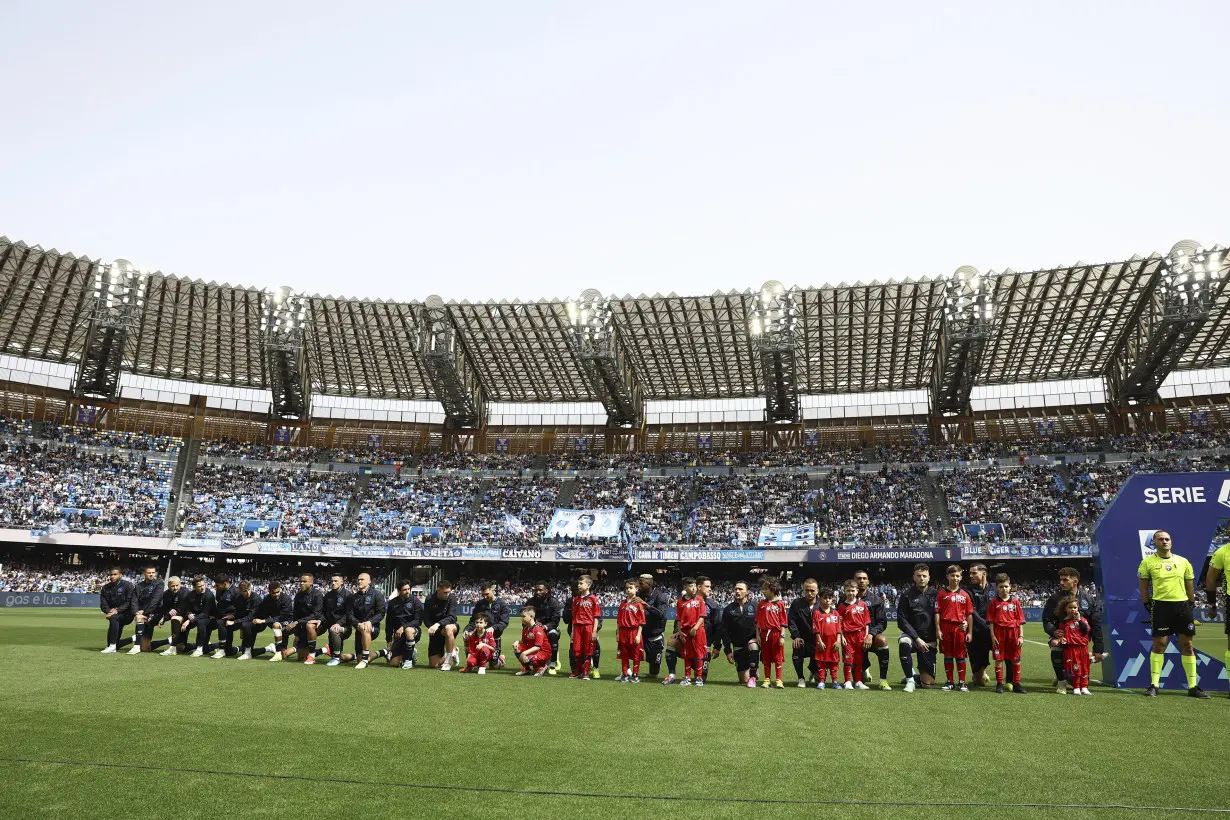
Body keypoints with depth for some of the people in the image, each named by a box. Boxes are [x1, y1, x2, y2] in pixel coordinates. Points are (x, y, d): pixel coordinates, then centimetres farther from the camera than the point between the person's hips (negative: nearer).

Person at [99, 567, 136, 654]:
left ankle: (112, 646, -31)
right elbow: (103, 604, 0)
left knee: (113, 618, -35)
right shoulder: (106, 588, 6)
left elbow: (129, 603, -13)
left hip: (127, 614, -7)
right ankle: (134, 639, 29)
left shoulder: (127, 585, -8)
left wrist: (117, 610, -25)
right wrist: (109, 611, -20)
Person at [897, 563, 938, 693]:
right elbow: (902, 621, -7)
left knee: (927, 682, -3)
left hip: (929, 641, 2)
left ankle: (914, 677, 34)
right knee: (903, 642, -39)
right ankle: (910, 680, -19)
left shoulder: (935, 594, 2)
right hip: (912, 635, -2)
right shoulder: (906, 594, -4)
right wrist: (917, 638, -16)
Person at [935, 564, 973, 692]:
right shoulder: (942, 594, 3)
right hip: (945, 627, 0)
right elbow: (937, 612, 1)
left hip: (960, 628, 1)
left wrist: (970, 632, 2)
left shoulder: (965, 595, 7)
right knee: (948, 656, 6)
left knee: (960, 656, 4)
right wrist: (938, 630, -5)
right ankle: (950, 683, 14)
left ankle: (962, 683, 13)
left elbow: (969, 614, 7)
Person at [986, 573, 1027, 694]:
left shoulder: (1015, 602, 5)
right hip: (999, 632, -2)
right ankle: (999, 684, 11)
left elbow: (1020, 621, 6)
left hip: (1013, 632, 2)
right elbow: (990, 620, 0)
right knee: (999, 659, 3)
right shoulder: (994, 602, 1)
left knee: (1016, 660, 8)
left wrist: (1020, 636, 0)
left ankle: (1016, 684, 18)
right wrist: (992, 635, -6)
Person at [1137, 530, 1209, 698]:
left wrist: (1191, 606, 9)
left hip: (1182, 605, 3)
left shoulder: (1183, 562, 9)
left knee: (1187, 645, 5)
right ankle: (1153, 685, 3)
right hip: (1160, 606, -3)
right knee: (1159, 645, -2)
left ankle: (1193, 686, 13)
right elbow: (1143, 588, 5)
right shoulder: (1148, 562, 1)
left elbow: (1190, 587, 14)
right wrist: (1149, 607, 1)